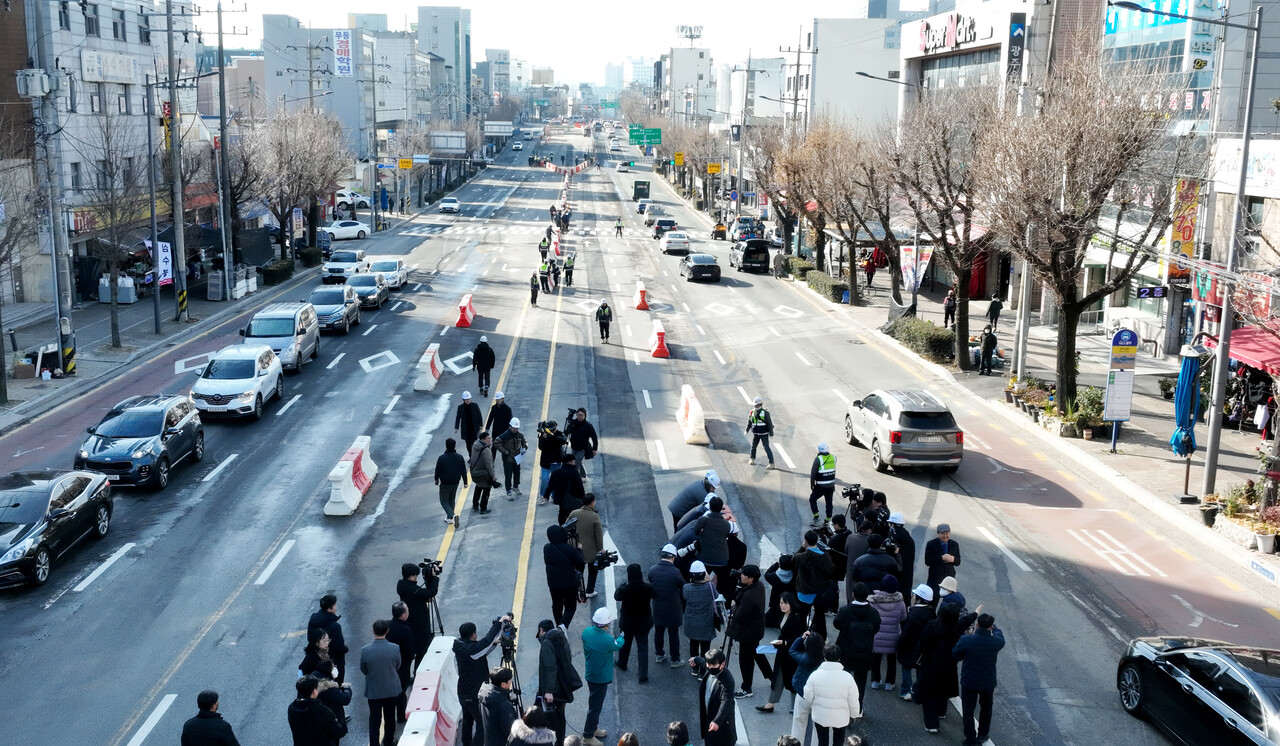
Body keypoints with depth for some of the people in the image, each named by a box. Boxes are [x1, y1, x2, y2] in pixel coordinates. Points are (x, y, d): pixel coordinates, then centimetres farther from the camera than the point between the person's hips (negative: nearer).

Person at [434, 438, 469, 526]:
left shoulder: (442, 458, -20)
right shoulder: (460, 457, -8)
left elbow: (437, 470, -8)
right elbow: (463, 471, -1)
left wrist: (436, 479, 11)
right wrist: (465, 482, 10)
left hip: (445, 484, -4)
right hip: (456, 483, 4)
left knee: (444, 501, 7)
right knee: (452, 500, 22)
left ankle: (452, 515, -15)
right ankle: (449, 518, 29)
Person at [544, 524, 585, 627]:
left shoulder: (546, 548, -8)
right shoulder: (569, 548, -22)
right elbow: (580, 562, -11)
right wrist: (579, 550, 5)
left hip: (553, 583, 4)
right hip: (570, 583, -4)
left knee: (556, 605, 23)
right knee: (570, 606, 9)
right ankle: (563, 626, -13)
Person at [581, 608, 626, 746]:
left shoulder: (586, 632, -14)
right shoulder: (608, 641, -31)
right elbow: (617, 646, -7)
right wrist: (621, 636, 13)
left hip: (590, 674, 7)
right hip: (601, 678, -7)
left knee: (594, 703, 26)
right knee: (595, 706, 9)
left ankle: (593, 728, 43)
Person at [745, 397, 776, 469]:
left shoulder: (765, 412, -13)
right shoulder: (752, 412, 2)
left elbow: (770, 423, -11)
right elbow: (749, 422, 15)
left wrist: (771, 433, -13)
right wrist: (747, 430, 18)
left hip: (764, 434, -5)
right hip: (756, 434, 5)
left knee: (766, 448, -8)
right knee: (753, 446, 16)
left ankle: (771, 463, -6)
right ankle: (752, 459, 41)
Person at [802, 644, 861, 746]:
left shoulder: (815, 675, -17)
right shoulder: (847, 677, -19)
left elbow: (808, 696, -7)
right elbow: (853, 700, -11)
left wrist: (810, 707, 15)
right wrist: (854, 714, 7)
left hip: (820, 715, 1)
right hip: (841, 717, 0)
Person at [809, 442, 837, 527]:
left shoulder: (818, 458, -13)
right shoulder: (833, 457, 0)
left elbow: (813, 473, -9)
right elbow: (834, 471, 10)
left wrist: (812, 485, 1)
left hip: (821, 486, -4)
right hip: (831, 485, 4)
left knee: (812, 499, 13)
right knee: (829, 502, 15)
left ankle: (816, 518, 5)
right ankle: (828, 521, 19)